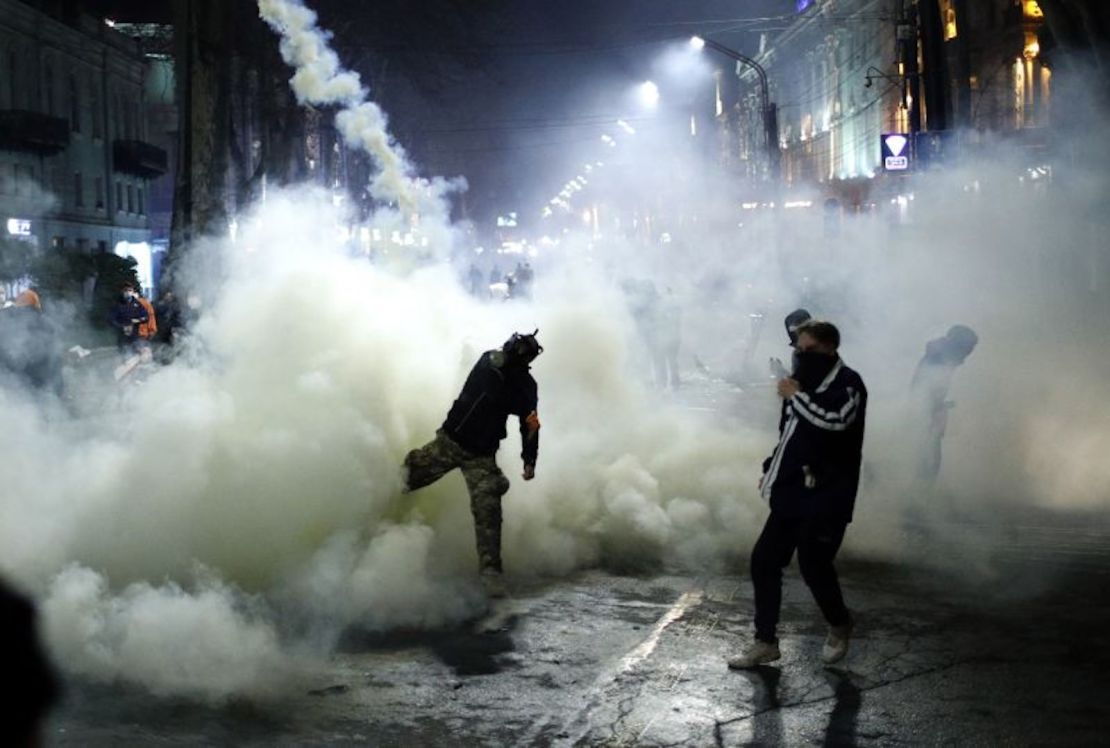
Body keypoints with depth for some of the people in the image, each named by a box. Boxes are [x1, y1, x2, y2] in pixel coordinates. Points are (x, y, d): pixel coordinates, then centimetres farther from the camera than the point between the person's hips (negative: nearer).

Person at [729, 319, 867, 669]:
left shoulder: (848, 384, -10)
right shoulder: (805, 383, 15)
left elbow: (836, 420, -31)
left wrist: (796, 396, -19)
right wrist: (771, 470, 17)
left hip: (826, 497, -8)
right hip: (793, 492, 8)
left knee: (813, 563, -9)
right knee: (764, 560, 4)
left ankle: (840, 628, 21)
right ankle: (765, 643, 15)